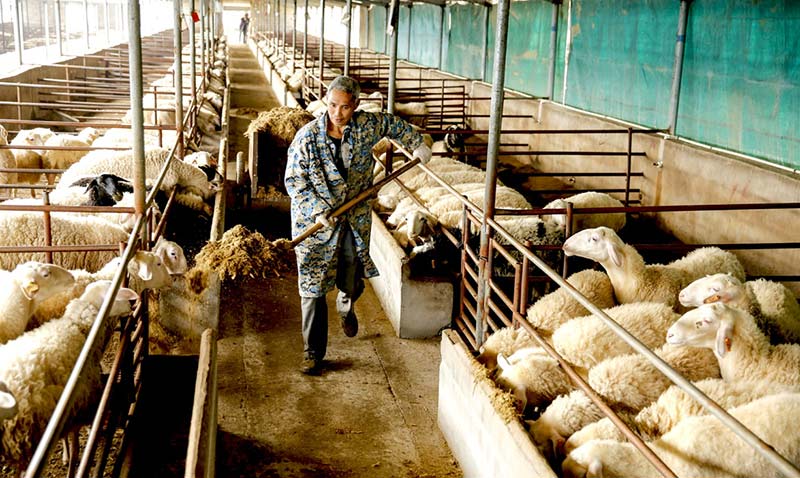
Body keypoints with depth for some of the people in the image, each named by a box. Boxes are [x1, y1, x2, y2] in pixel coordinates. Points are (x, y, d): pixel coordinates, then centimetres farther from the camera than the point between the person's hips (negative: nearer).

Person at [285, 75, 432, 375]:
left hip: (356, 219, 3)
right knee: (313, 287, -2)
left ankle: (346, 306, 52)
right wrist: (318, 210, -23)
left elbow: (392, 124, 15)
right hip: (315, 220, -3)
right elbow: (293, 180, -13)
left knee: (354, 281, 13)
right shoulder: (308, 136, -16)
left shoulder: (367, 126, -7)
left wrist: (416, 145, 25)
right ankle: (313, 353, 11)